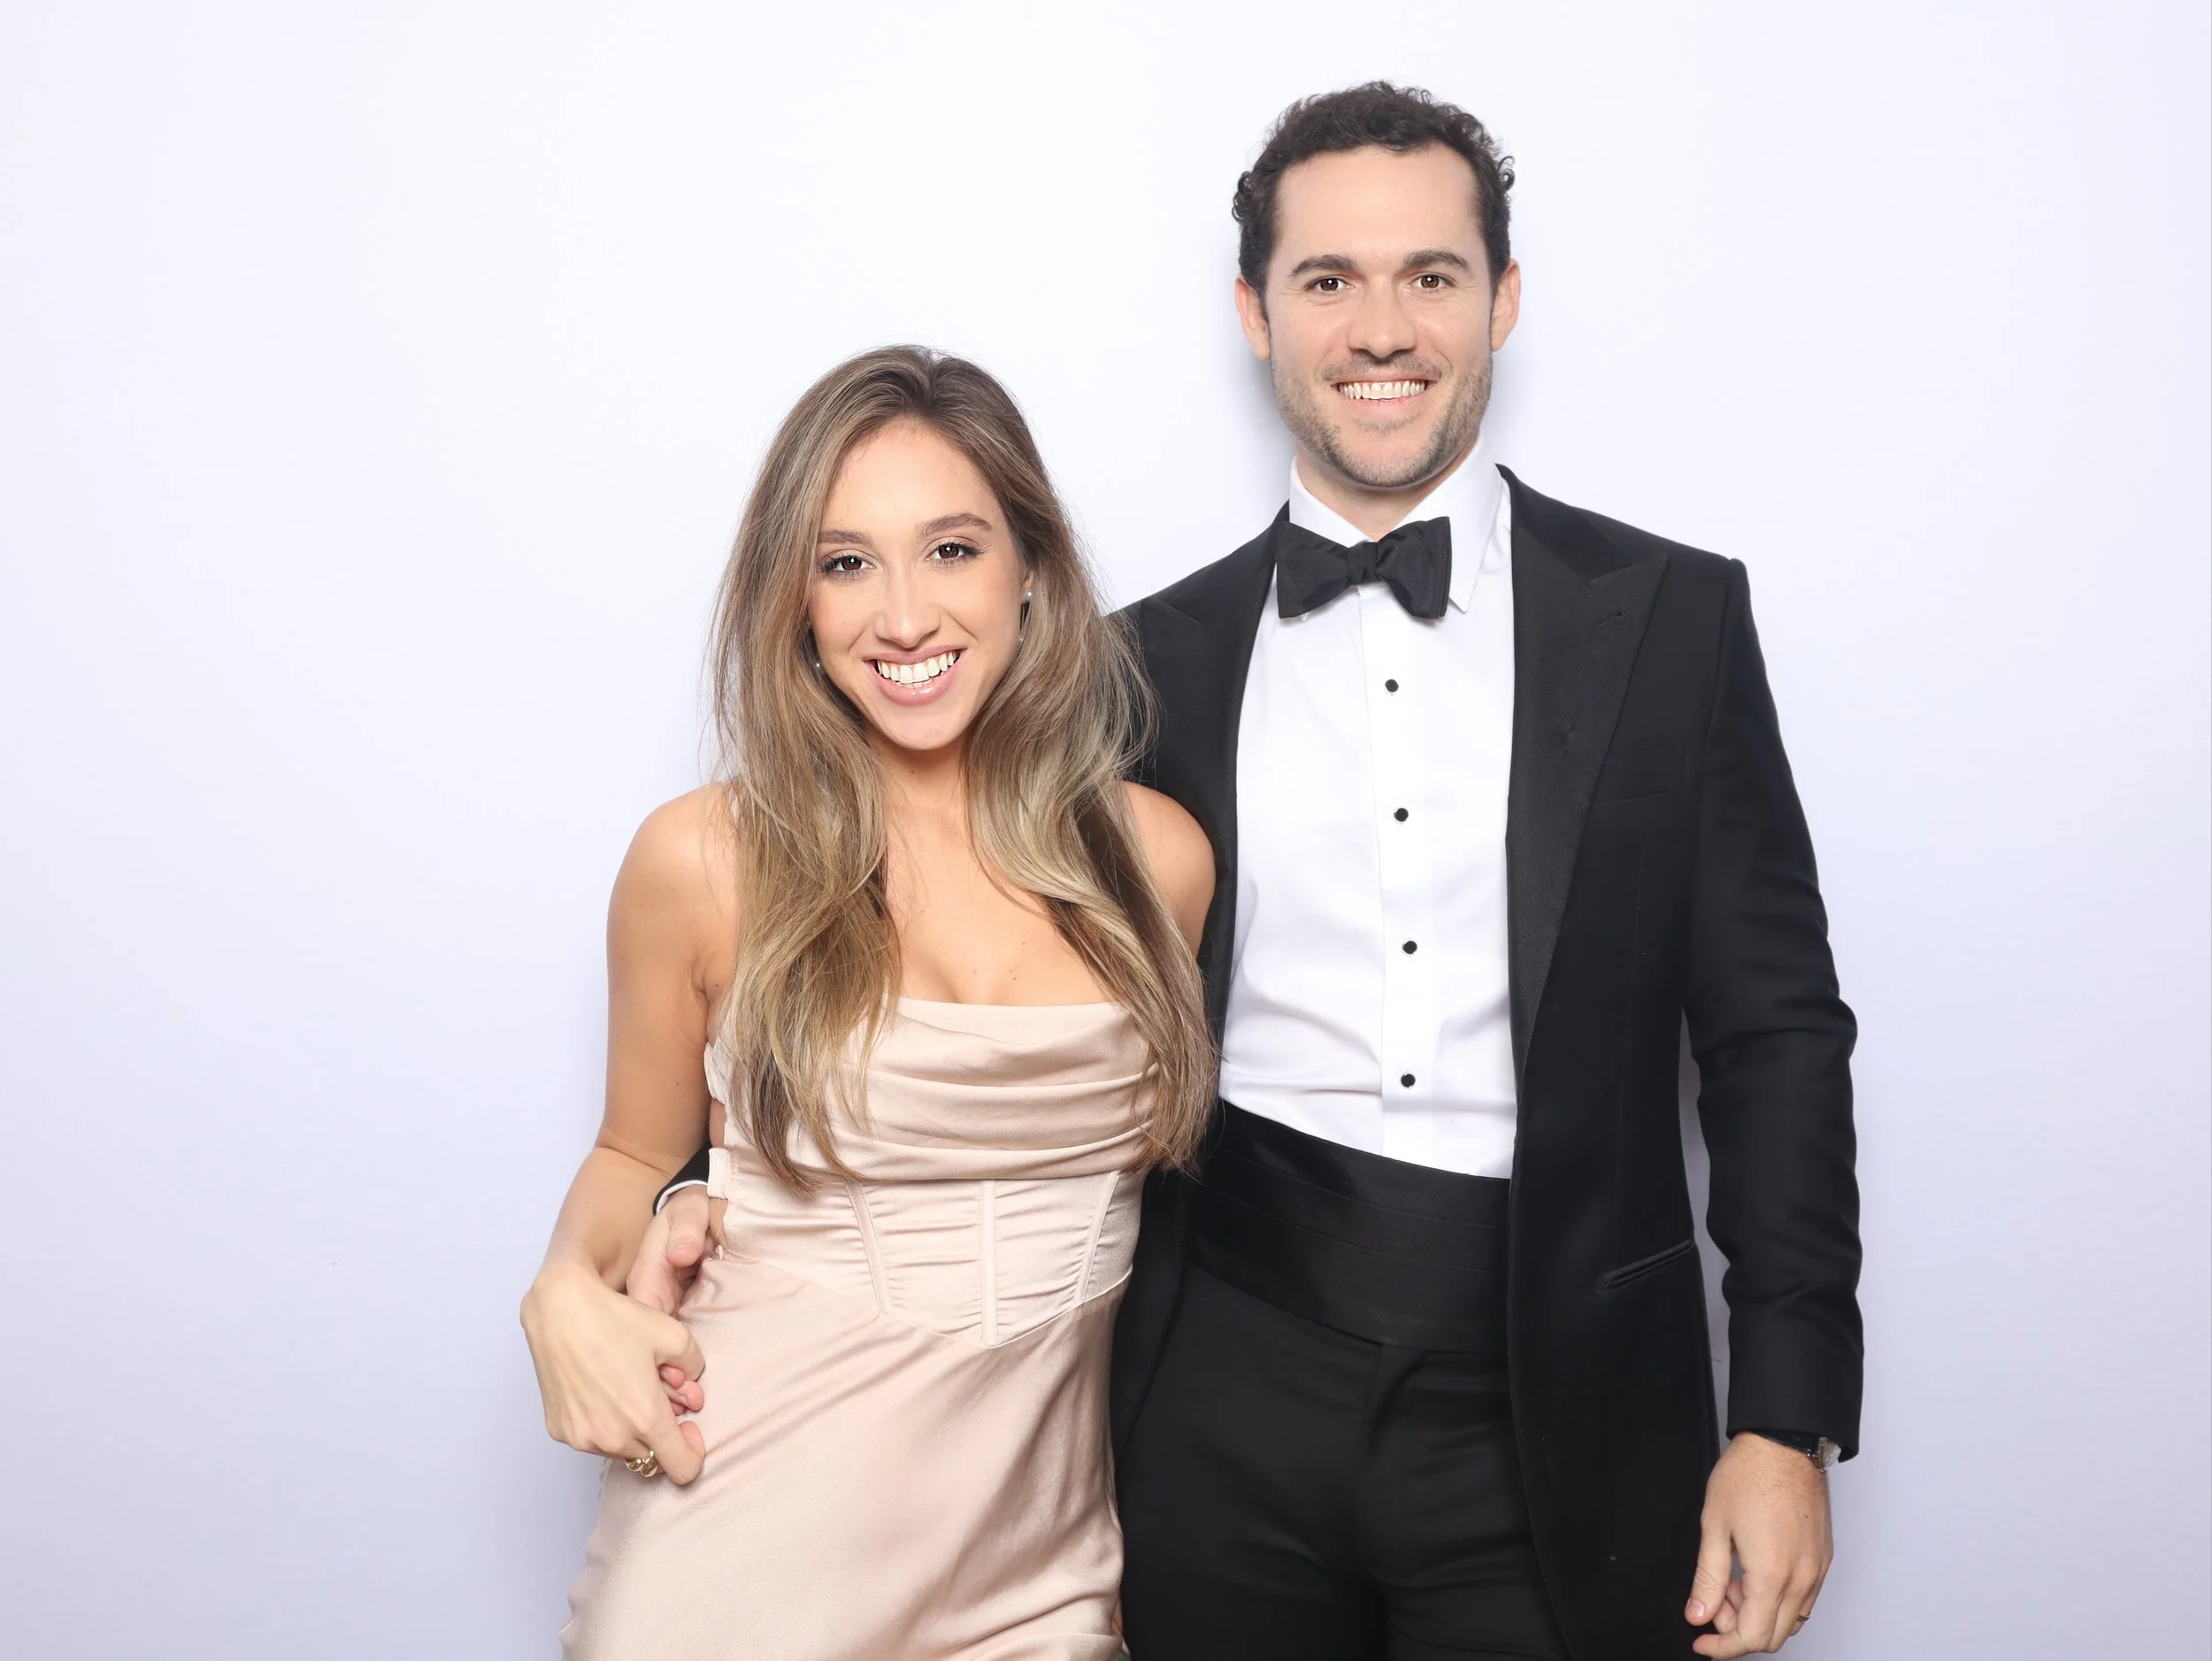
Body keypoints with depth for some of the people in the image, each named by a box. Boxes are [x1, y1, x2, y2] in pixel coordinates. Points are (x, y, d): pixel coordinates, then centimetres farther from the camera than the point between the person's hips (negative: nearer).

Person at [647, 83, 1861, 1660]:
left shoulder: (1670, 615, 1)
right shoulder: (1160, 657, 5)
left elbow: (1776, 1030, 1)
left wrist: (1787, 1417, -4)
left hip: (1560, 1412, -1)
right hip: (1229, 1404, 1)